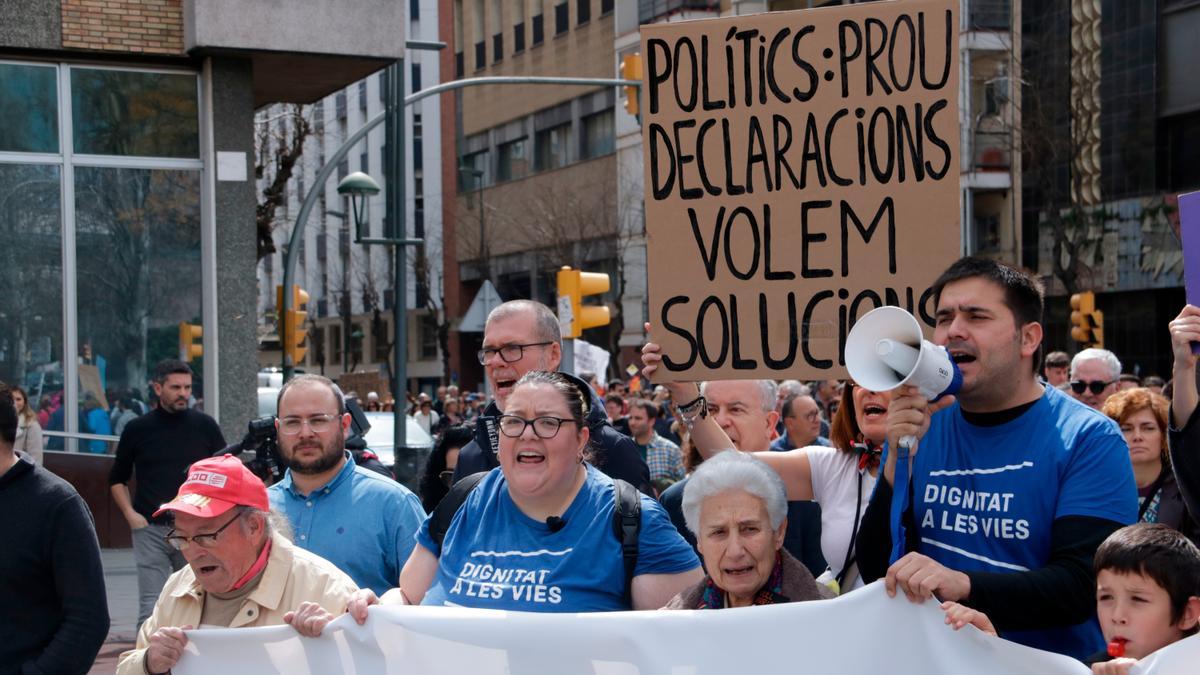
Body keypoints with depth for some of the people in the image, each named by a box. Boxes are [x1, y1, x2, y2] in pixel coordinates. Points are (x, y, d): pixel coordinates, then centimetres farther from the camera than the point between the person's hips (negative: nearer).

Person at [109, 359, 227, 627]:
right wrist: (130, 514, 0)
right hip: (151, 529, -1)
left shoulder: (205, 426, 5)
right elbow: (117, 479, 14)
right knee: (151, 607, -6)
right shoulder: (137, 429, 4)